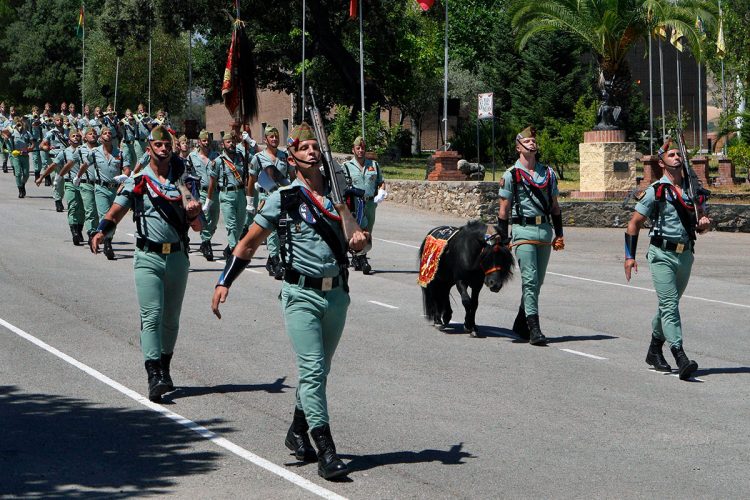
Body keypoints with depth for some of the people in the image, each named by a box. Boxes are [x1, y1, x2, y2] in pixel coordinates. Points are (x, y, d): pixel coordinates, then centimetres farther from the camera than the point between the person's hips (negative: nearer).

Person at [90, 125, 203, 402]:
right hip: (148, 257, -3)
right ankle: (154, 377, -20)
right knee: (152, 316, -13)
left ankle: (164, 369, 26)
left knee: (171, 318, 11)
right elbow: (114, 214, 0)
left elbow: (196, 226, 9)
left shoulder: (182, 181, 10)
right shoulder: (136, 182, 3)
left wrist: (193, 212, -14)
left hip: (178, 256, 3)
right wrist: (100, 232, -21)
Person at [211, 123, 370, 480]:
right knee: (312, 370, -12)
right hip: (301, 294, -4)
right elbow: (249, 243, 6)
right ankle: (326, 452, -15)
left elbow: (356, 242, 8)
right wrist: (224, 282, 0)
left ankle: (297, 432, 33)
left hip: (337, 293, 4)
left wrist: (360, 238, -17)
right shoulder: (283, 199, 0)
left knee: (319, 370, 14)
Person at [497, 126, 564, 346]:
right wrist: (503, 240, -4)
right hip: (524, 230, -5)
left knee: (537, 281, 9)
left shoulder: (548, 173, 14)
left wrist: (559, 234, 14)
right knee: (530, 279, -12)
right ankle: (534, 329, -15)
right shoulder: (511, 175, 0)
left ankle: (521, 322, 23)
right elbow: (504, 209, 1)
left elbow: (554, 206, 19)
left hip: (545, 231, 5)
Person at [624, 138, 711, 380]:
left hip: (685, 255, 5)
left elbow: (701, 226, 19)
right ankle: (681, 358, -23)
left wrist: (705, 223, -5)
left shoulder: (694, 190, 11)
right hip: (662, 254, -5)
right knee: (669, 305, -14)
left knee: (669, 304, 15)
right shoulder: (655, 192, -4)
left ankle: (654, 351, 31)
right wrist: (630, 256, -7)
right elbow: (634, 224, -1)